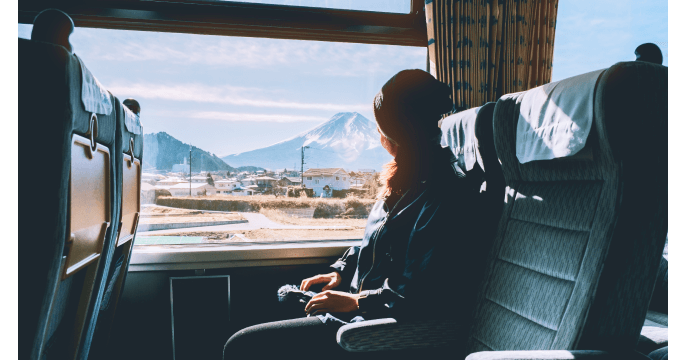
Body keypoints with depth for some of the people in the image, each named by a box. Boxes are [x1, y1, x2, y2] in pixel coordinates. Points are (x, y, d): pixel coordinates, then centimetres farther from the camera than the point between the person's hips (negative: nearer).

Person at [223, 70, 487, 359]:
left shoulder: (443, 194, -23)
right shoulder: (408, 178, 8)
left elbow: (421, 299, -25)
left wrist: (356, 302, -17)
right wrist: (340, 271, 8)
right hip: (363, 306, 10)